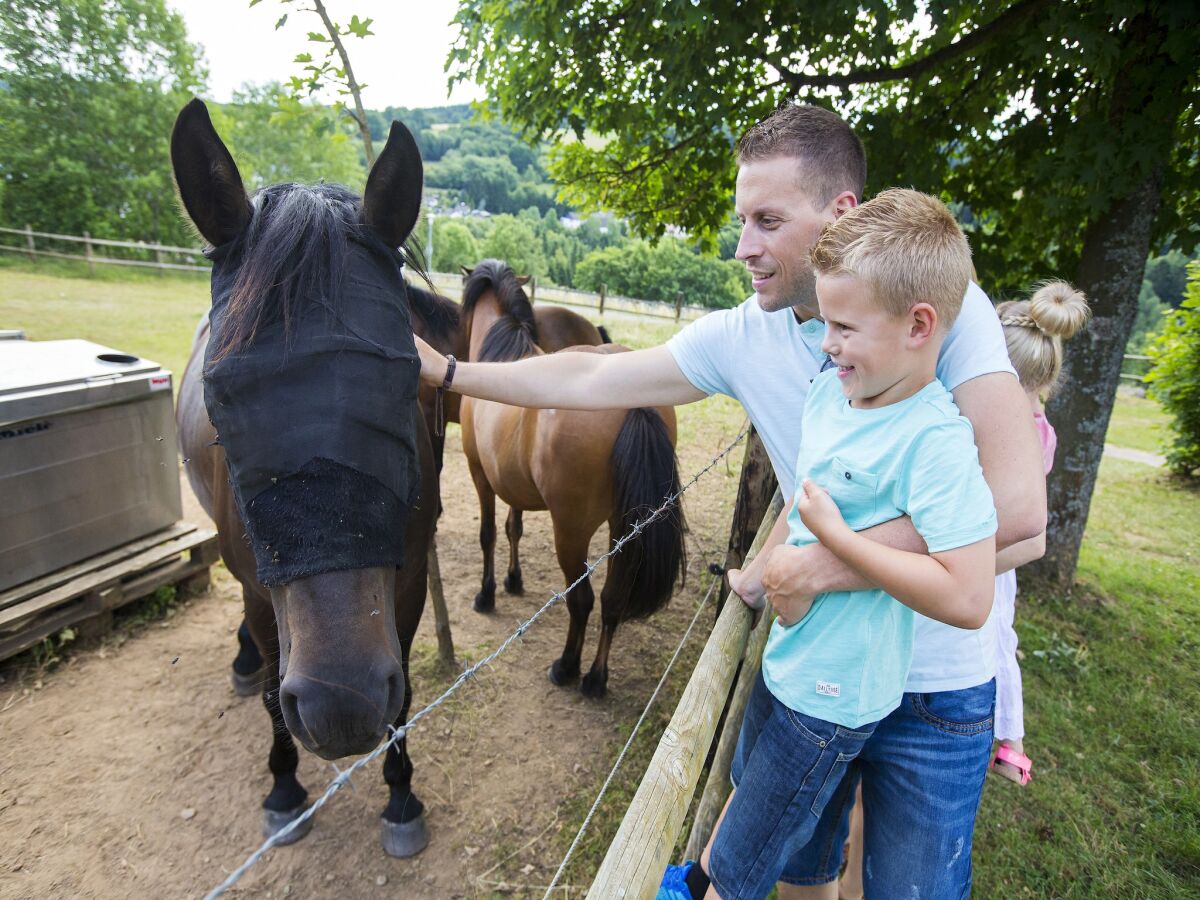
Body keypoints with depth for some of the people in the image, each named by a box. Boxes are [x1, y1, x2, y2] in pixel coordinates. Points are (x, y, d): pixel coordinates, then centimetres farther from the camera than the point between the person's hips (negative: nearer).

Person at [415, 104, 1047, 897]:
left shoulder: (946, 306, -20)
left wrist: (817, 566, -27)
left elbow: (1016, 506, -30)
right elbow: (590, 380, -1)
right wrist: (445, 371, 2)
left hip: (935, 688, -3)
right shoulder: (740, 338, -8)